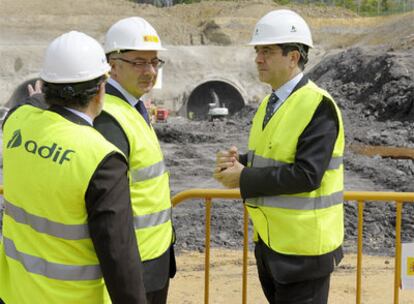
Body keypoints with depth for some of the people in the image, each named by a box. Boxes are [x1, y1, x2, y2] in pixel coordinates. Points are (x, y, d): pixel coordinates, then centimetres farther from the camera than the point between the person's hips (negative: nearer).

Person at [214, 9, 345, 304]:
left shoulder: (318, 106, -17)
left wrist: (245, 178, -19)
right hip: (269, 239, 9)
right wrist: (237, 162, -4)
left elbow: (307, 174, -25)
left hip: (303, 246, -8)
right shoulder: (270, 103, 11)